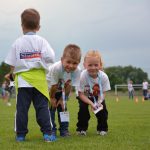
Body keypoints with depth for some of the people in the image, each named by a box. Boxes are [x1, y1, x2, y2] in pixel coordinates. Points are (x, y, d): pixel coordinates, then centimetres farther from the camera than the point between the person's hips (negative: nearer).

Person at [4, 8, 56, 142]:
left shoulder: (17, 43, 1)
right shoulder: (41, 41, -2)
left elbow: (12, 64, 0)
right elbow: (50, 57, -11)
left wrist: (14, 72, 17)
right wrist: (40, 60, 9)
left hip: (22, 80, 1)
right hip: (39, 79, 0)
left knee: (22, 108, 4)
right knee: (42, 107, 3)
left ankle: (20, 135, 9)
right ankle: (47, 133, 0)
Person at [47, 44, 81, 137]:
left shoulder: (77, 71, -30)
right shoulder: (56, 68, -42)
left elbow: (69, 86, -18)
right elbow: (53, 86, -27)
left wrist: (62, 99, -12)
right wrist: (52, 98, -14)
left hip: (61, 89, 3)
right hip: (49, 88, -3)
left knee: (63, 106, 3)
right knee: (51, 107, -8)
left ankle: (64, 129, 11)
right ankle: (51, 129, 0)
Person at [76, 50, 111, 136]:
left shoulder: (104, 77, -29)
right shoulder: (82, 76, -36)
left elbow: (103, 92, -16)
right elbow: (81, 94, -27)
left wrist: (99, 102, -35)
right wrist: (91, 103, -37)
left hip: (98, 97, 2)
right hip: (84, 96, -2)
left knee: (103, 109, -12)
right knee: (83, 108, -20)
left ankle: (102, 129, 10)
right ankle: (81, 128, 1)